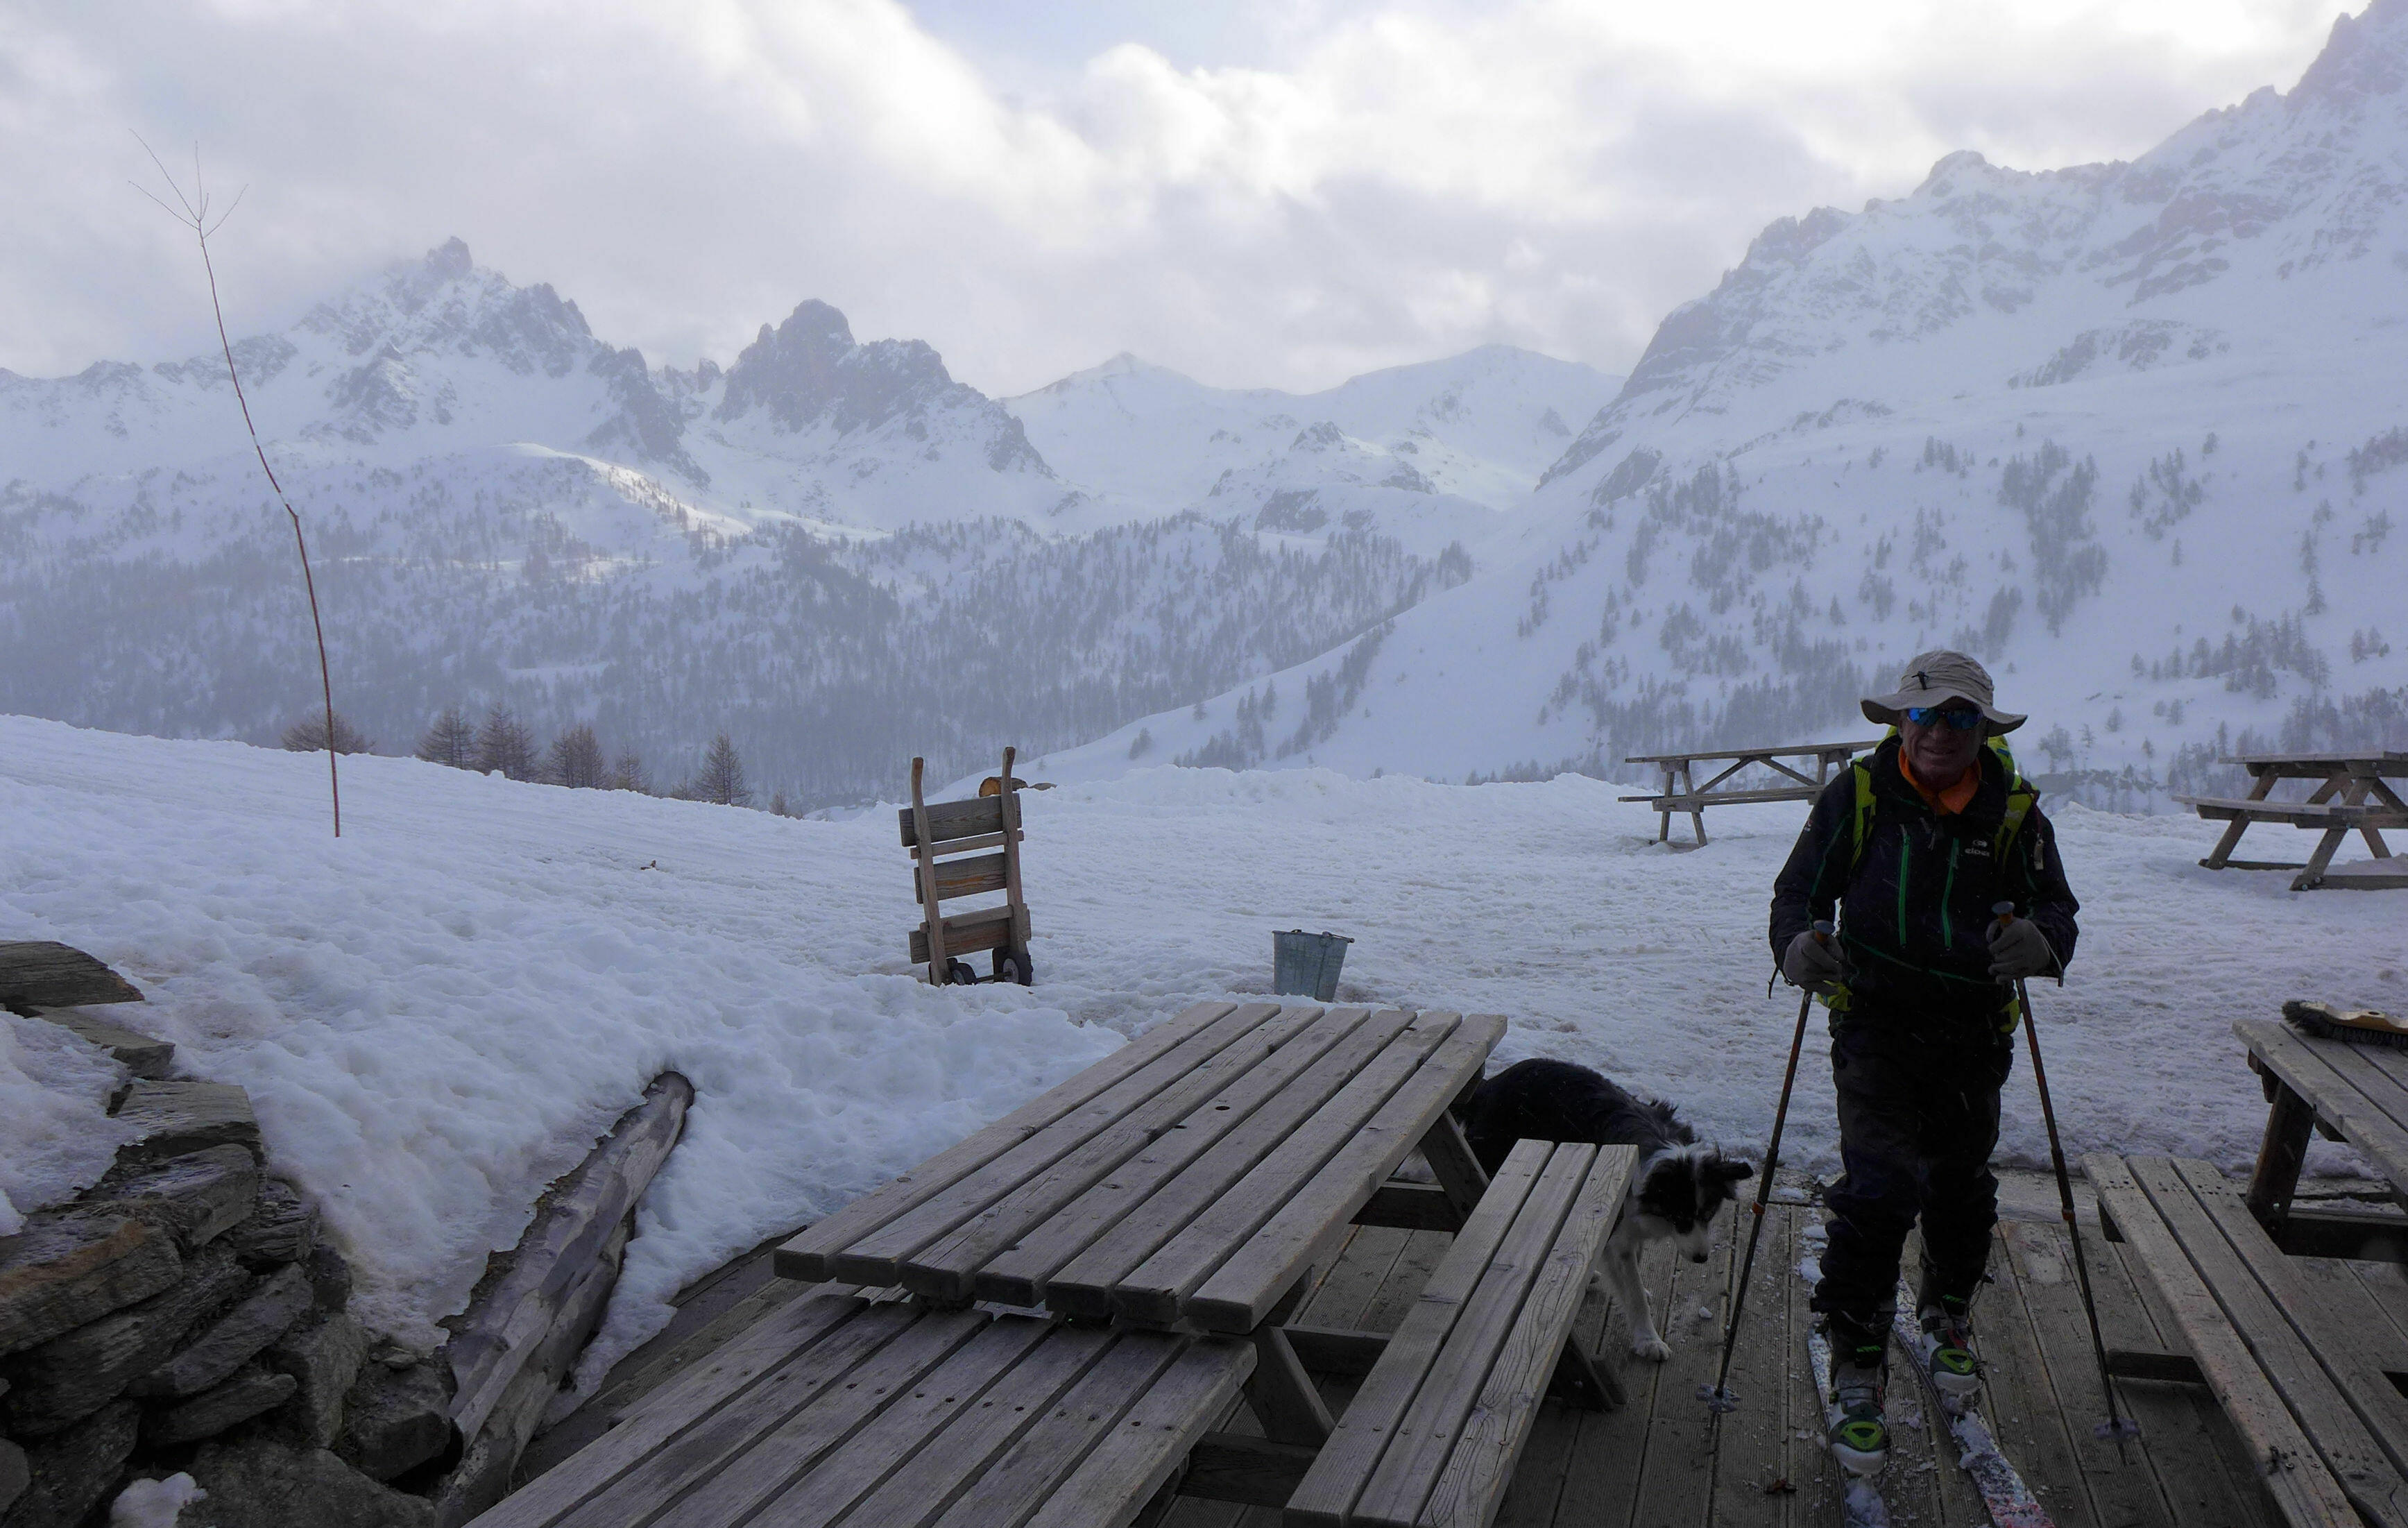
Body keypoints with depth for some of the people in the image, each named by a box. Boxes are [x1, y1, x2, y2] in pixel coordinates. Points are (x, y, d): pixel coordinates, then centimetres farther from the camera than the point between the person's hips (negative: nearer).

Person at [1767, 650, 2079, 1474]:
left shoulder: (2013, 810, -3)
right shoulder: (1858, 794, -8)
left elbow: (2057, 907, -4)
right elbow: (1799, 890, -5)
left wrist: (2039, 940, -29)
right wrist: (1799, 945, -28)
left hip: (1974, 1034, 3)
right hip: (1876, 1025, -3)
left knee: (1960, 1188, 19)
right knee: (1877, 1188, -14)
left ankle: (1947, 1315, 47)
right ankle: (1856, 1371, 1)